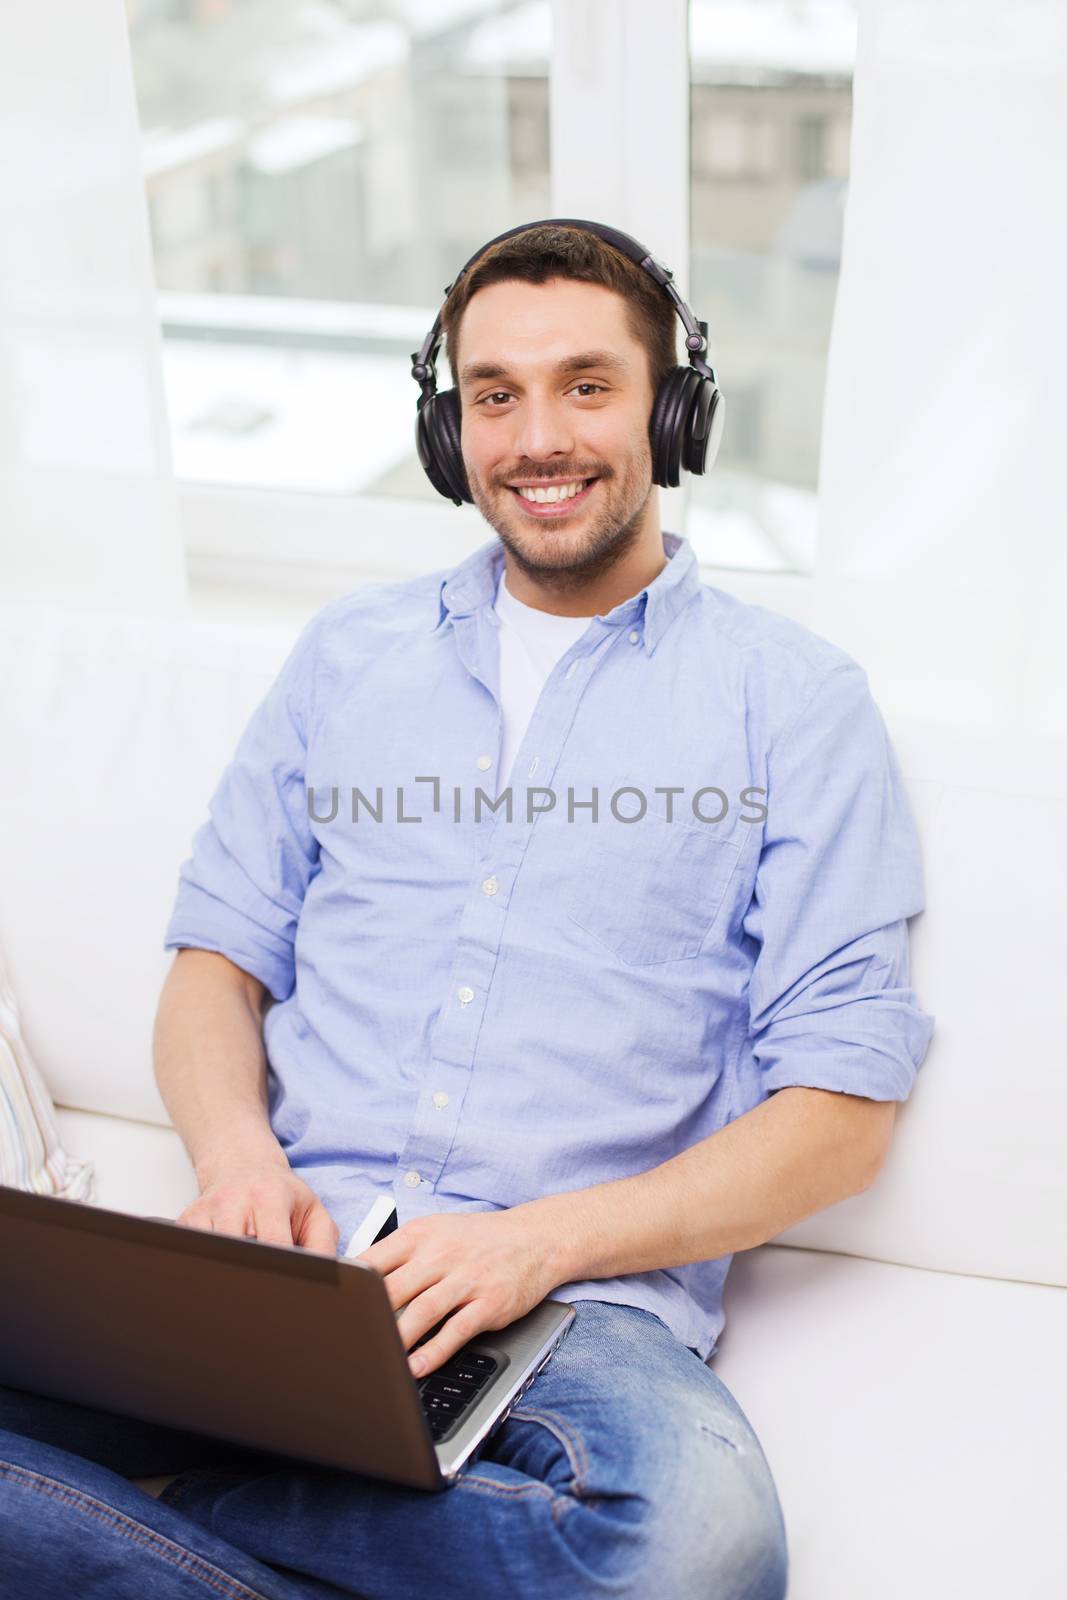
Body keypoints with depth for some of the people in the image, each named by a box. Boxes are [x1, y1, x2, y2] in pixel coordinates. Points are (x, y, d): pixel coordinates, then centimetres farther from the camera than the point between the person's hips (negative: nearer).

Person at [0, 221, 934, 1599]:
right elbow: (216, 962, 17)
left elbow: (843, 1112, 0)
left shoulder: (792, 696, 6)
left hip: (583, 1299, -1)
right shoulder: (349, 651, 18)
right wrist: (237, 1155, -6)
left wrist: (548, 1240, -14)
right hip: (292, 1255, 2)